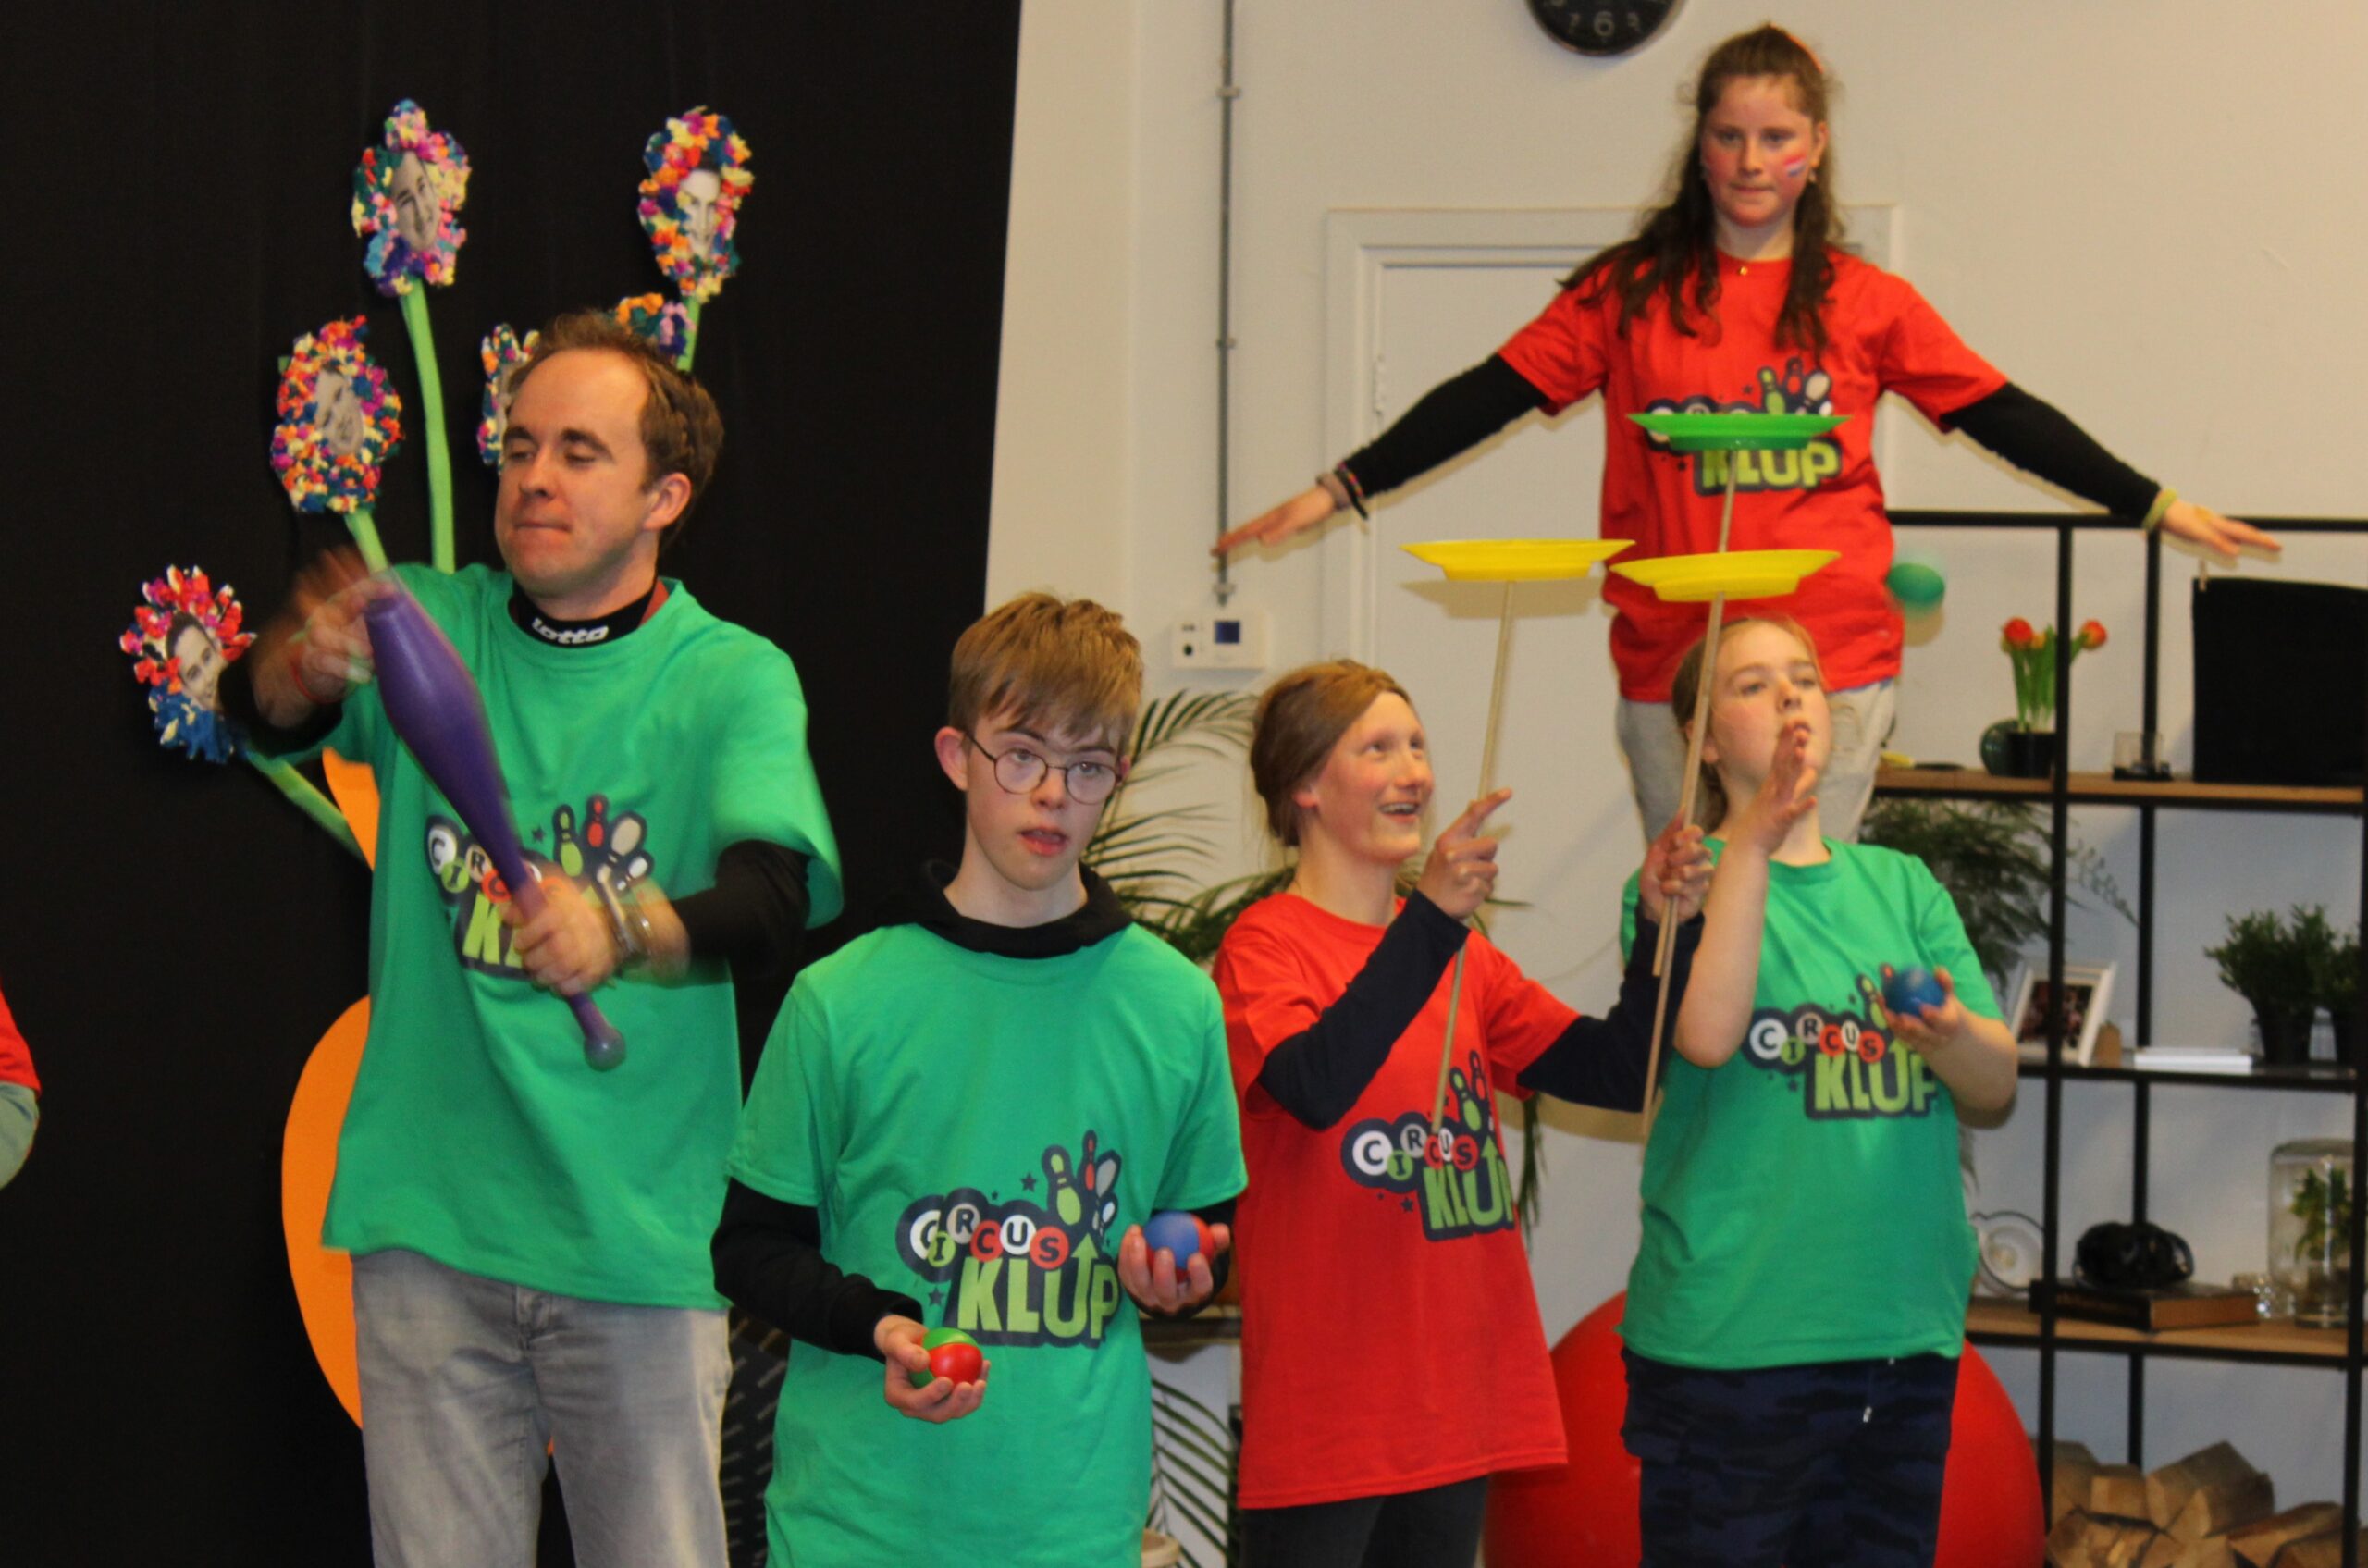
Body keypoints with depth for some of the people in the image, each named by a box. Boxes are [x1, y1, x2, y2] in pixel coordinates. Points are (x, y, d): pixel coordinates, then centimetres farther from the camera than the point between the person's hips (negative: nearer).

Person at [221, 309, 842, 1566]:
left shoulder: (731, 680, 0)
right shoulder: (430, 626, 6)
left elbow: (771, 895, -16)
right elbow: (262, 711, -12)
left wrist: (626, 932, -38)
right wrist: (306, 663, -37)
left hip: (636, 1230, -1)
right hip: (429, 1225, 2)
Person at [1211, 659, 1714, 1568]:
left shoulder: (1463, 957, 15)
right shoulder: (1266, 943, -7)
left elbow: (1620, 1072, 10)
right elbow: (1314, 1086, -27)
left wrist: (1668, 928, -4)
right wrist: (1431, 920, -33)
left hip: (1460, 1399, 7)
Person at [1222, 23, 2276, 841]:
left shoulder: (1863, 304, 8)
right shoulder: (1630, 292, 6)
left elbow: (2000, 416, 10)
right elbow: (1491, 396, 4)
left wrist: (2154, 506, 7)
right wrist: (1338, 492, -2)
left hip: (1832, 664, 0)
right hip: (1671, 662, 0)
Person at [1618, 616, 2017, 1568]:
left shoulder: (1900, 886, 15)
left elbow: (1998, 1086, 7)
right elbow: (1706, 1034, -19)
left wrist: (1953, 1034, -16)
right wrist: (1753, 843, -20)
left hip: (1904, 1335, 5)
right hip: (1730, 1337, -5)